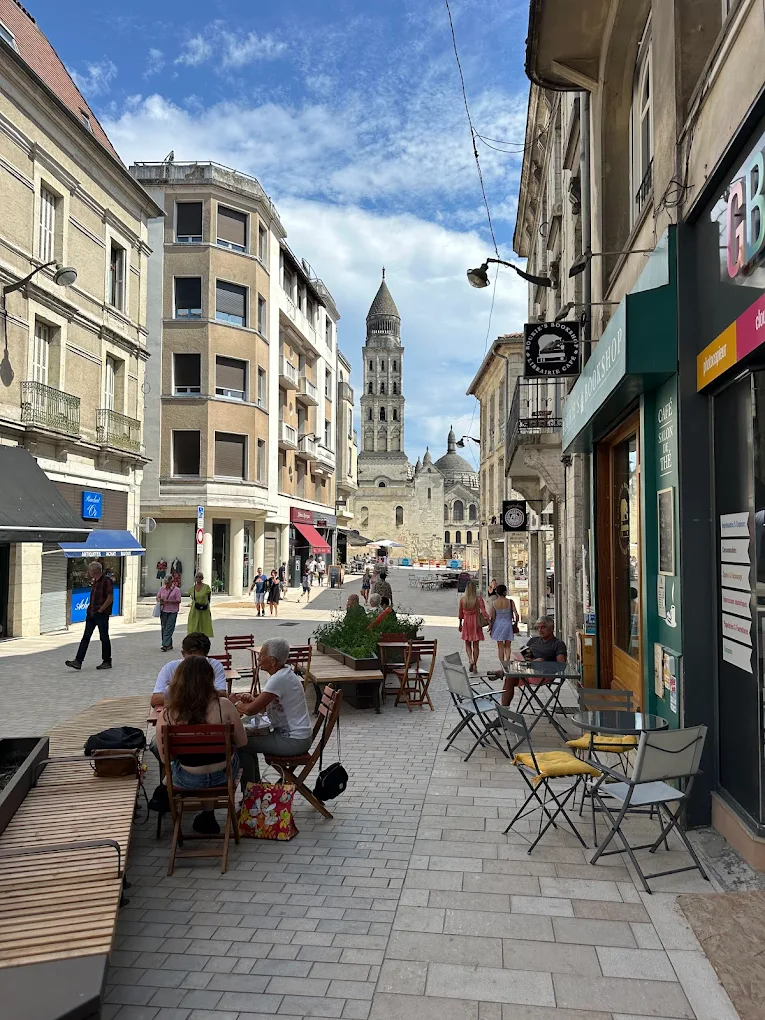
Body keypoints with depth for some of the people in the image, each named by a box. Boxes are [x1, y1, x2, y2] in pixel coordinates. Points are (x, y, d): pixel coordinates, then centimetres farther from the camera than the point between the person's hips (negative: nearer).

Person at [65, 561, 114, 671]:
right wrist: (91, 609, 13)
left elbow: (110, 598, -17)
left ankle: (107, 662, 13)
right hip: (91, 613, 8)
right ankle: (78, 661, 1)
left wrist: (100, 610, -15)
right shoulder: (94, 581, 13)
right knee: (86, 637, 3)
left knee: (104, 638, 2)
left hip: (102, 614, -8)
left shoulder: (106, 581, -13)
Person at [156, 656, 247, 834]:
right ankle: (207, 814, 41)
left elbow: (165, 758, -6)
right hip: (224, 774, -1)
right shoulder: (224, 706, -21)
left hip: (188, 781, 1)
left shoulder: (166, 716, -18)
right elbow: (242, 742, -9)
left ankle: (207, 815, 43)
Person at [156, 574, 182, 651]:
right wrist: (160, 600, -6)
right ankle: (169, 644, 17)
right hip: (163, 611, 5)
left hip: (172, 612, -5)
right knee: (164, 628, 7)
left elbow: (178, 601, -9)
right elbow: (158, 597, 17)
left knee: (169, 629, -10)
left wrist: (169, 601, -20)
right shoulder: (162, 589, 10)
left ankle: (166, 645, -14)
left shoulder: (176, 589, -5)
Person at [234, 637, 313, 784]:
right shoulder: (284, 672, 7)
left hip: (294, 741, -10)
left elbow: (251, 710, -23)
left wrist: (237, 705, -2)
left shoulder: (280, 679, -23)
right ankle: (255, 785, 29)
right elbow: (264, 706, 15)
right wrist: (252, 699, -4)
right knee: (248, 736, 18)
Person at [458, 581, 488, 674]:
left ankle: (470, 659, -11)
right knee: (476, 645, 8)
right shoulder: (478, 599, -9)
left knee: (467, 644, 13)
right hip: (476, 622, -1)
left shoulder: (462, 599, -3)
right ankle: (475, 665, 10)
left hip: (466, 622, 1)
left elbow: (460, 613, 7)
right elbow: (483, 611, -18)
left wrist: (460, 624, 18)